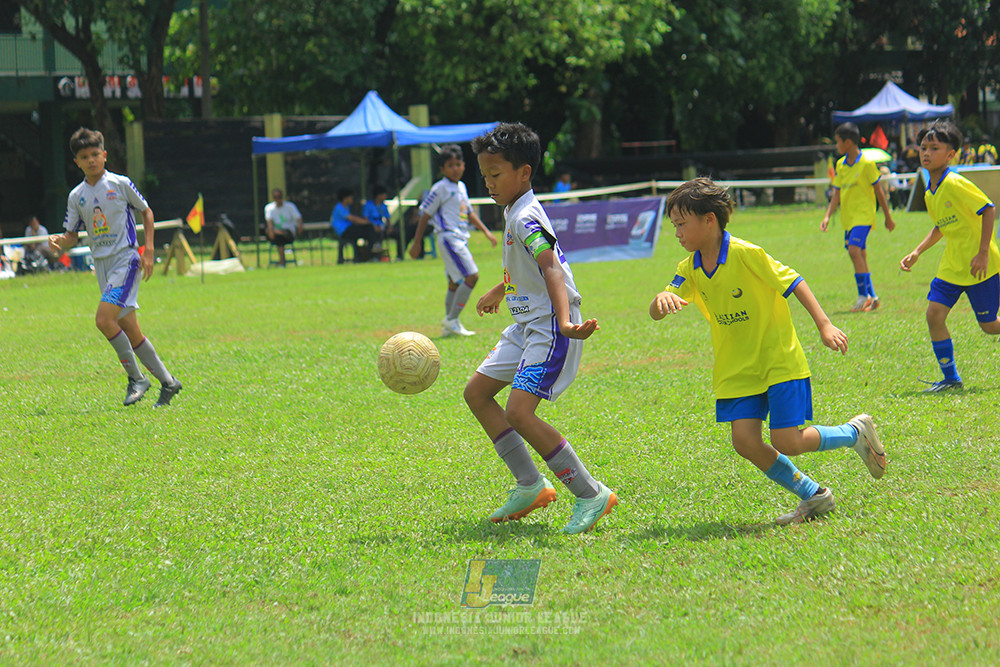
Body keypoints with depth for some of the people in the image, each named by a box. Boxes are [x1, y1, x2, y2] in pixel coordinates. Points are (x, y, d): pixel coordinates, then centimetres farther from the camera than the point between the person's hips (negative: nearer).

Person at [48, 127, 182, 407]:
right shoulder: (76, 196, 8)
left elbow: (146, 211, 6)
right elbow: (72, 235, 12)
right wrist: (59, 241, -11)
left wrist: (149, 250, -2)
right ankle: (167, 381, 16)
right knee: (130, 331, 5)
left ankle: (136, 378, -10)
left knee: (104, 319, -21)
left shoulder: (120, 184, -4)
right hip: (101, 264, 6)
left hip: (126, 258, -6)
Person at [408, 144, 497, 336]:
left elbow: (469, 213, 28)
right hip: (449, 237, -9)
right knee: (472, 276, -16)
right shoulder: (440, 189, -8)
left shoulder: (461, 187, 16)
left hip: (461, 238, 9)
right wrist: (416, 243, -7)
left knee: (455, 283, 10)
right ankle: (452, 320, -13)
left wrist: (486, 231, 23)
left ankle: (449, 326, 14)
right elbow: (425, 215, -7)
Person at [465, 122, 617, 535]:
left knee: (519, 413, -19)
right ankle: (531, 486, 15)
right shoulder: (515, 211, 13)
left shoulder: (526, 218, -19)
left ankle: (591, 495, -12)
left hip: (550, 328, -11)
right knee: (477, 393, 13)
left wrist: (565, 323, -47)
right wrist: (498, 292, 49)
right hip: (527, 326, 11)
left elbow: (552, 269, -33)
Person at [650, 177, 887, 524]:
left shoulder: (745, 254, -18)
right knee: (745, 441, -8)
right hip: (737, 370, 6)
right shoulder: (690, 269, 0)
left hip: (780, 362, -6)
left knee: (786, 442, -13)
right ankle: (813, 496, 10)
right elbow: (656, 312, -7)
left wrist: (824, 325, -19)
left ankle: (856, 433, 15)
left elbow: (793, 283, -13)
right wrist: (663, 299, -32)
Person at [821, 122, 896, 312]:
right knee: (859, 257, 9)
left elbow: (878, 191, -3)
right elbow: (837, 193, 11)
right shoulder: (840, 165, 10)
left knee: (854, 250, -22)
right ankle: (872, 297, 17)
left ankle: (863, 295, -17)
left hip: (864, 216, -7)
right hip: (848, 218, 7)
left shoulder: (867, 164, -9)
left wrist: (888, 216, 2)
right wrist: (828, 216, -1)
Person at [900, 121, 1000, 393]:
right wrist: (916, 253, 12)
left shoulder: (956, 184, -19)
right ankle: (951, 378, 4)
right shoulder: (929, 193, 7)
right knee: (934, 314, -4)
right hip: (951, 266, 8)